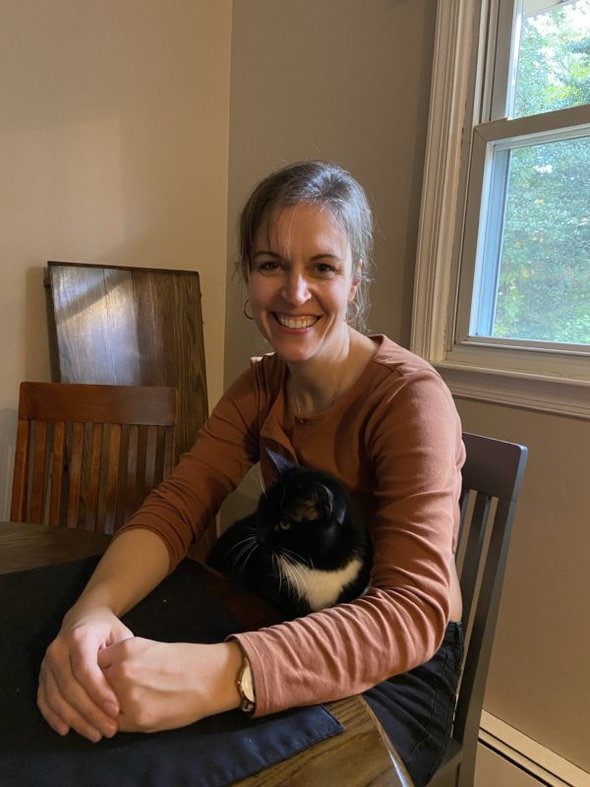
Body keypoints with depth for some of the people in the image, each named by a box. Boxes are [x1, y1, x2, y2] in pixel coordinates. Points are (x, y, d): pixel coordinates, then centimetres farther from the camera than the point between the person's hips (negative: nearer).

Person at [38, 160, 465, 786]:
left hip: (401, 664, -4)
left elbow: (415, 609, -32)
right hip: (297, 632, 5)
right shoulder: (262, 385, -2)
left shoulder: (410, 395, -22)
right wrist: (91, 611, -31)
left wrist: (221, 674, -46)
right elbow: (174, 508, -11)